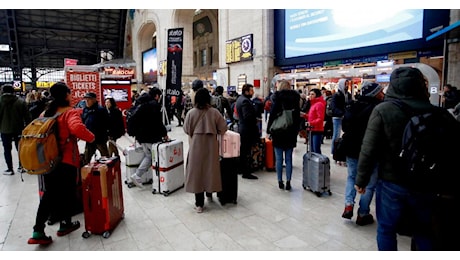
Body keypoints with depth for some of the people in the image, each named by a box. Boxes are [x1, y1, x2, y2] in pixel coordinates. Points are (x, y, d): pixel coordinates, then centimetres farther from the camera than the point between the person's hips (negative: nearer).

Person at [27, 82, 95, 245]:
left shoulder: (46, 113, 9)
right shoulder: (70, 112, -14)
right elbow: (77, 128, -33)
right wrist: (91, 138, -19)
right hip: (66, 159, -6)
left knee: (49, 194, 16)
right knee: (67, 193, 12)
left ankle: (38, 231, 13)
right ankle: (65, 224, 29)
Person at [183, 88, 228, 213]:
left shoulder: (191, 113, -7)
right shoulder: (214, 112, -7)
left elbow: (186, 130, 1)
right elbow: (223, 128, -4)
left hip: (196, 145, -1)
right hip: (211, 145, 1)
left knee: (197, 171, 5)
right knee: (210, 169, 19)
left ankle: (199, 203, 10)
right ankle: (209, 191, 39)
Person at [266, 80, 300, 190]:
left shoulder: (277, 97, -7)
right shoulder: (295, 97, 4)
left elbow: (273, 114, -9)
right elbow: (298, 116, 8)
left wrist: (269, 130, -1)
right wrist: (296, 130, 15)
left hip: (278, 132, -3)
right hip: (291, 132, 3)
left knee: (279, 159, 5)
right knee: (289, 159, 9)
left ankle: (280, 182, 11)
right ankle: (288, 182, 11)